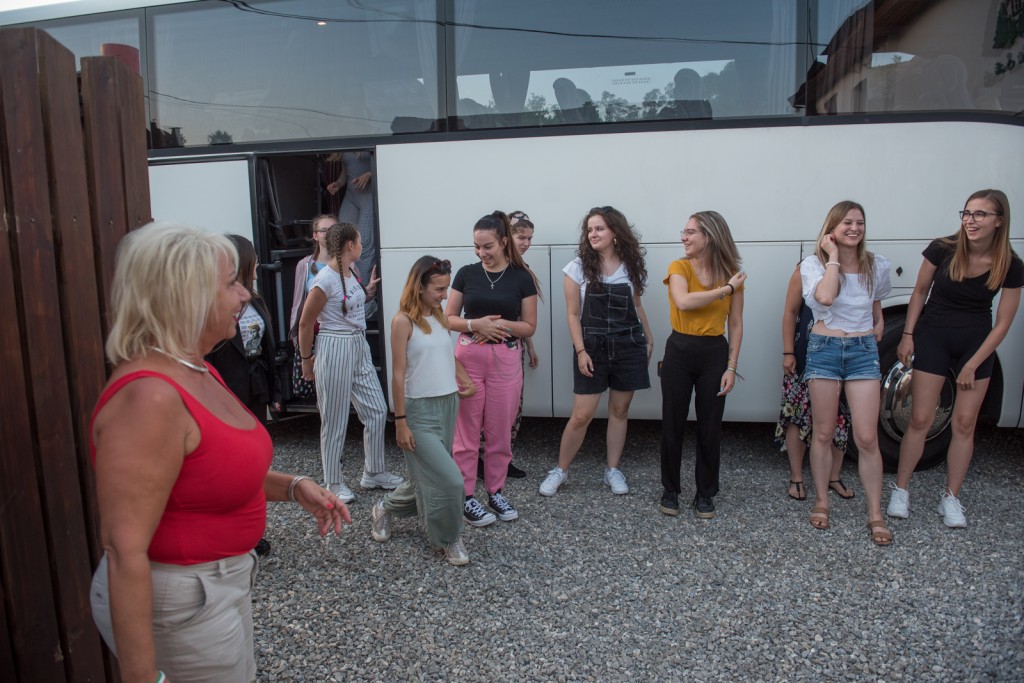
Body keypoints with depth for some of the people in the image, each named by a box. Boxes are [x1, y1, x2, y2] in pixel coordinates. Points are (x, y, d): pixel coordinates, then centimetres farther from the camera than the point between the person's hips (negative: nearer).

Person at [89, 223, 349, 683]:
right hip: (179, 603, -9)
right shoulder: (149, 396, -27)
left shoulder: (199, 372, 2)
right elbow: (124, 550, -27)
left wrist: (292, 487, 1)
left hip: (221, 583, 9)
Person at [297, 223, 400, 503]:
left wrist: (368, 291, 10)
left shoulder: (351, 272, 7)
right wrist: (306, 359, -2)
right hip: (335, 349, -8)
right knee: (335, 420, 4)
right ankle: (334, 482, 21)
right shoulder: (326, 279, -17)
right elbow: (305, 324, -10)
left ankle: (373, 473, 27)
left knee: (377, 410, 11)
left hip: (360, 348, 8)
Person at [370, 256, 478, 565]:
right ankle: (448, 538, 16)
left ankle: (386, 508, 40)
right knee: (449, 480, -8)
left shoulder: (439, 317, 8)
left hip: (448, 405, 7)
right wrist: (400, 422, -13)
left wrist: (465, 380, 3)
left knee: (427, 475, 15)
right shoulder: (403, 321, -12)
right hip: (420, 410, -7)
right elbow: (398, 374, -12)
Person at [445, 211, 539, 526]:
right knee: (467, 430, 4)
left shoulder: (522, 277, -1)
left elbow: (529, 326, 1)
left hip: (506, 359, 0)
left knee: (500, 431, 9)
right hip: (468, 357, 0)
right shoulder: (466, 274, 2)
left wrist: (501, 325, -16)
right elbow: (449, 318, 4)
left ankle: (496, 490, 26)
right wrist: (475, 324, -15)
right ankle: (466, 496, 16)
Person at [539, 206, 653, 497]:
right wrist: (580, 351, -12)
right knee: (582, 415, -3)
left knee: (620, 410, 9)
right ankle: (560, 470, 14)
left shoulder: (630, 266, 3)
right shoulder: (578, 267, -5)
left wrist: (649, 339, 15)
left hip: (629, 345, 3)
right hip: (593, 347, -3)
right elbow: (573, 314, -5)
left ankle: (613, 470, 23)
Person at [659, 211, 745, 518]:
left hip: (715, 353, 1)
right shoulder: (679, 267, -5)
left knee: (710, 427, 7)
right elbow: (684, 302, -25)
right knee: (673, 424, 6)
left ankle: (705, 494, 24)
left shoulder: (732, 274, 1)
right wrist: (726, 289, -17)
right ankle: (670, 490, 22)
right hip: (679, 351, -1)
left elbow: (736, 325, 4)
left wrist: (732, 367, -2)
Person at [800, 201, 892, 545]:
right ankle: (821, 502, 24)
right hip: (824, 349, -1)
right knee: (822, 433, 8)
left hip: (864, 350, 2)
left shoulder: (876, 264, 4)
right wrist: (833, 256, -18)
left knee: (867, 438, -2)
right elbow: (824, 297, -26)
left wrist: (878, 325, 13)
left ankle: (875, 514, 10)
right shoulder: (813, 263, -6)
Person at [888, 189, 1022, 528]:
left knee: (965, 424, 7)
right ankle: (900, 490, 13)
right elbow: (920, 291, 1)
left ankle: (950, 498, 20)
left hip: (977, 344, 2)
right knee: (921, 420, -1)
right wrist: (908, 334, -2)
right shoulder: (942, 250, -14)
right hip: (933, 337, -1)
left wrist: (972, 365, -7)